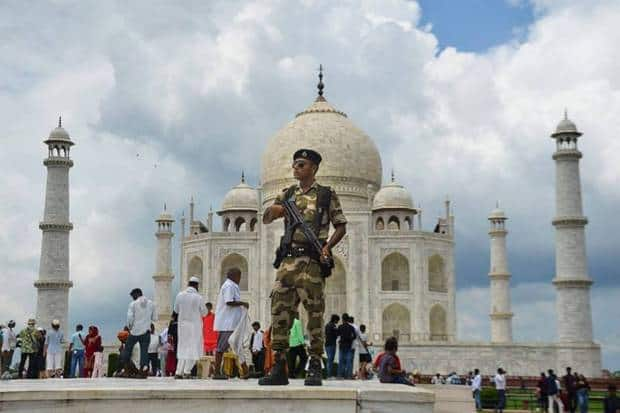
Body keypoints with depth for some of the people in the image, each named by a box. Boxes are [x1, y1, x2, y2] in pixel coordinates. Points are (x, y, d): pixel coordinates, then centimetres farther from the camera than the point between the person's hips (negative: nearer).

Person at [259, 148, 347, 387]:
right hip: (288, 260, 4)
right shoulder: (287, 195, 17)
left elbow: (341, 226, 7)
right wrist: (273, 211, -9)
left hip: (312, 261, -4)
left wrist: (327, 246, -11)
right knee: (280, 313, -1)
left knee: (314, 315, -4)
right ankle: (279, 369, 3)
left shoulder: (326, 195, 6)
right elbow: (265, 220, 15)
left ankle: (315, 368, 1)